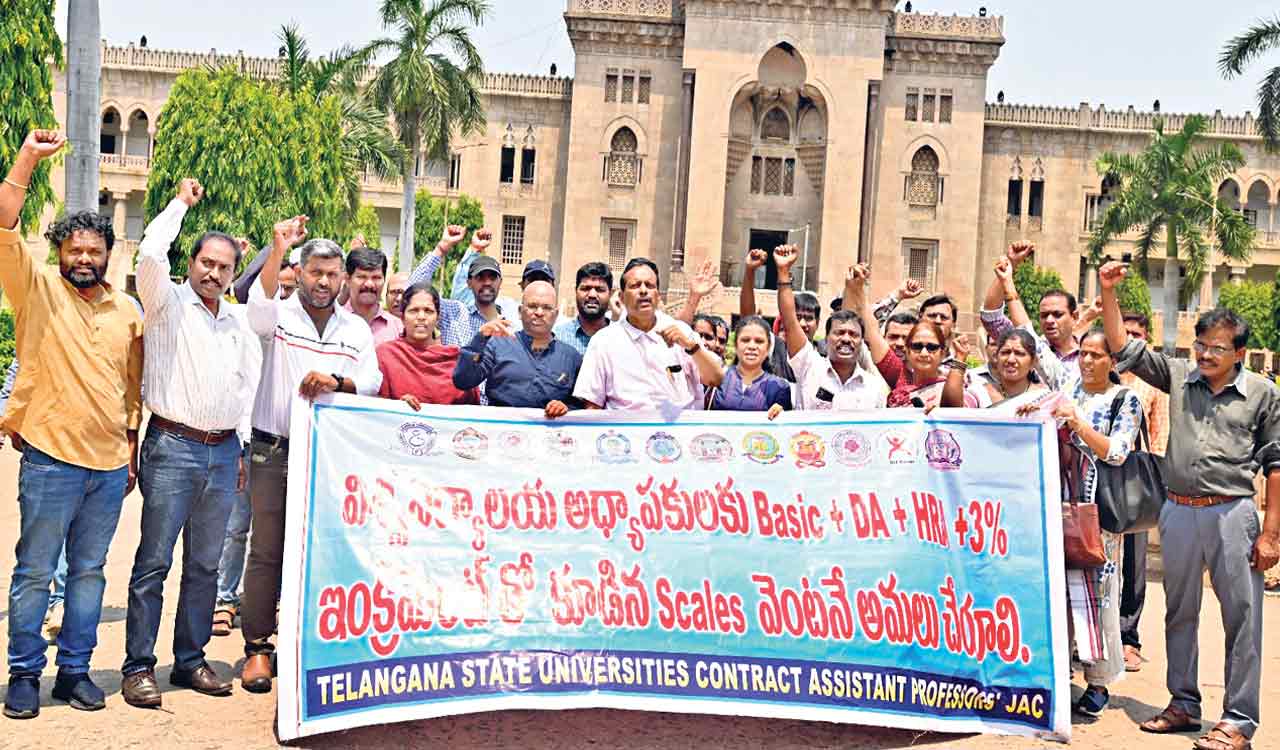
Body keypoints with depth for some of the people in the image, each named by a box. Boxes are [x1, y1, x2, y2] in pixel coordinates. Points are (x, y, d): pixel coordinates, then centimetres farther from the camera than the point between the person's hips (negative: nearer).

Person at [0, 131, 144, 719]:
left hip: (111, 463, 4)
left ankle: (75, 670, 23)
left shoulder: (127, 309, 10)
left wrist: (132, 449, 14)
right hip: (51, 459, -4)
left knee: (89, 572, 12)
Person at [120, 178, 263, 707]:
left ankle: (190, 660, 21)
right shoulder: (169, 304, -1)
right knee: (154, 562, -1)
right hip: (173, 448, -5)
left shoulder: (239, 320, 14)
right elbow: (150, 256, -20)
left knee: (205, 564, 11)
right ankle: (138, 666, 7)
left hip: (223, 453, 5)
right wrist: (181, 202, -9)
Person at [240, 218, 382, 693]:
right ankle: (258, 646, 12)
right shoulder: (278, 315, 4)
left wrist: (336, 380, -17)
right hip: (274, 451, -2)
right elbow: (257, 305, -20)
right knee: (266, 551, 2)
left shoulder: (357, 329, 12)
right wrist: (278, 252, -33)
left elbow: (372, 380, 3)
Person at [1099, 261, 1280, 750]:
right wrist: (1109, 293, -4)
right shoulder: (1179, 376, 7)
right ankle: (1183, 705, 26)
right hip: (1179, 512, 4)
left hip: (1232, 513, -3)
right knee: (1179, 614, 13)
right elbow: (1124, 349, 6)